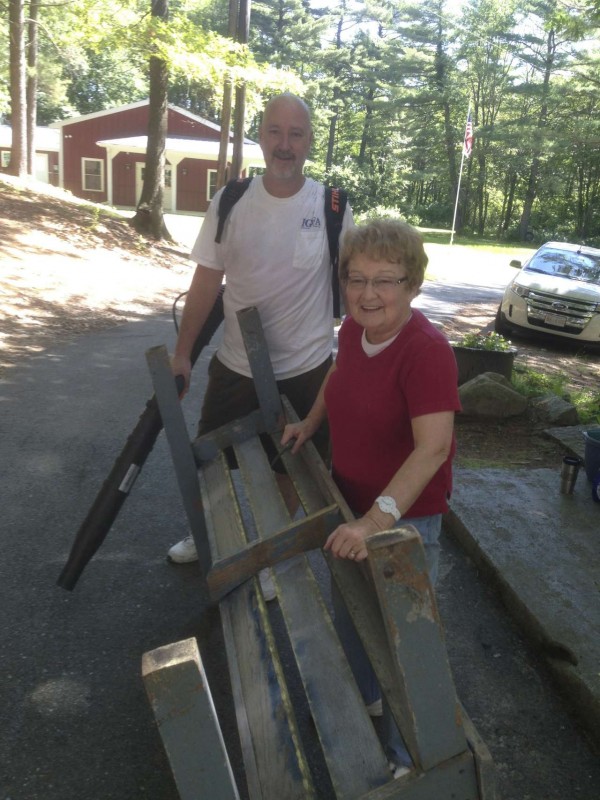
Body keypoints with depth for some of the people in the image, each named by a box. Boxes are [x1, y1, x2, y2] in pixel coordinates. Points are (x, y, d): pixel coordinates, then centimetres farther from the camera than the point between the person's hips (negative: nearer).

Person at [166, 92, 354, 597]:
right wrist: (182, 354, 0)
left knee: (289, 468, 14)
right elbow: (206, 283, 0)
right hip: (235, 365, 2)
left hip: (306, 369, -2)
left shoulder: (332, 206, -9)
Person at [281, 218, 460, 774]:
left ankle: (410, 759, 34)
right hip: (351, 499, 8)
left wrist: (378, 518, -44)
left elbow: (433, 446, -37)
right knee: (347, 608, 26)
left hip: (405, 514, -8)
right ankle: (363, 694, 55)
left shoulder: (426, 351, -29)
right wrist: (310, 423, 8)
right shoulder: (354, 327, -6)